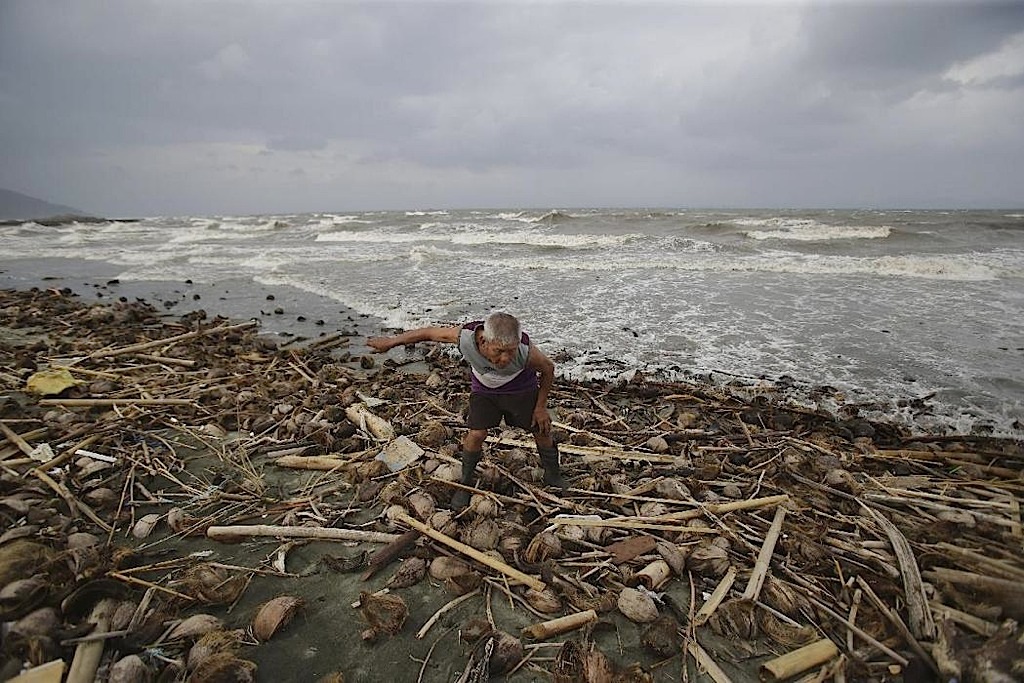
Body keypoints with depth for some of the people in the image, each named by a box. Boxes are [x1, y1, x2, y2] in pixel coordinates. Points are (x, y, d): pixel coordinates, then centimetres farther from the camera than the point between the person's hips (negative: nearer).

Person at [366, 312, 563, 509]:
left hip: (521, 389, 0)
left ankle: (553, 475, 36)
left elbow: (548, 368, -18)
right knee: (476, 434, -9)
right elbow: (428, 333, -20)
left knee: (541, 431, 8)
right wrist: (391, 342, -7)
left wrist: (541, 406, -9)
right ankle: (465, 483, 17)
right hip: (484, 389, 1)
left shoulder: (526, 351, -41)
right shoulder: (465, 336, -39)